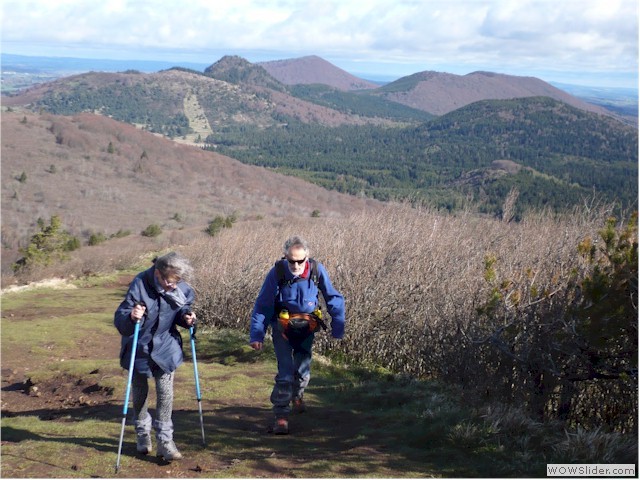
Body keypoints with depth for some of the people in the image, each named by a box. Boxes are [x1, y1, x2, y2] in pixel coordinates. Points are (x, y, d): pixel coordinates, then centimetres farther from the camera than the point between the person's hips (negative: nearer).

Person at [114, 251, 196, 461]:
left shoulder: (183, 290, -14)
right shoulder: (139, 285, -26)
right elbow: (119, 320, -25)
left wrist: (186, 318, -16)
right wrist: (131, 317, -47)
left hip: (166, 348, 2)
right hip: (139, 348, -2)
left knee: (165, 393, -4)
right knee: (139, 393, 13)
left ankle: (165, 440, 7)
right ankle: (142, 433, 36)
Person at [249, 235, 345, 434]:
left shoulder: (317, 270, -16)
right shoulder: (277, 273, -20)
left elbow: (334, 299, -3)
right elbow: (262, 306, -12)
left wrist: (338, 329, -4)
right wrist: (256, 335, -17)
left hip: (306, 328, 2)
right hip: (282, 327, -2)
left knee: (303, 369, 11)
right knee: (285, 371, -13)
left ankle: (297, 396, 44)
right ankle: (281, 416, -4)